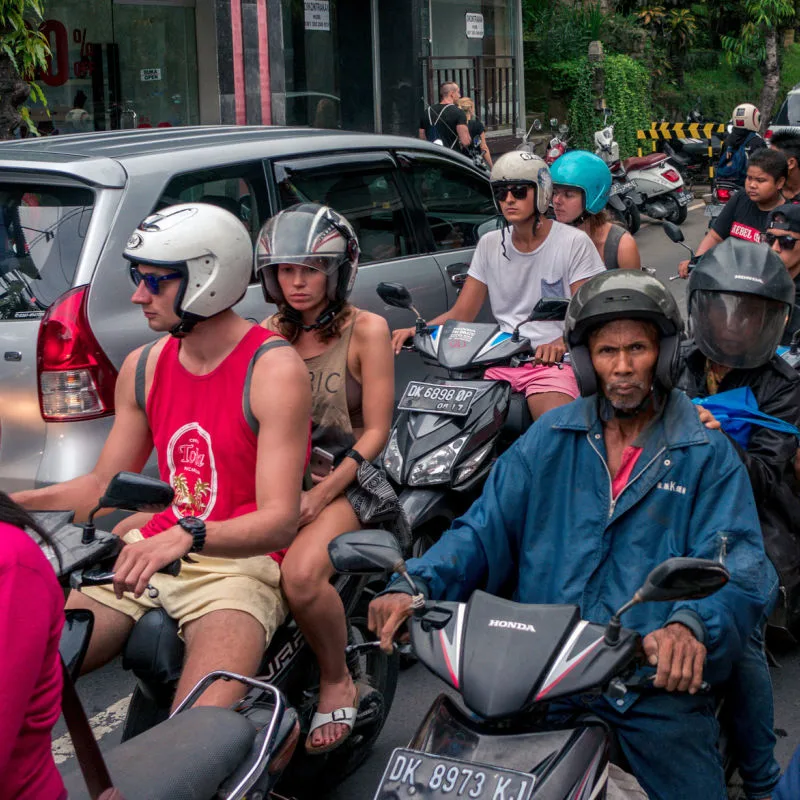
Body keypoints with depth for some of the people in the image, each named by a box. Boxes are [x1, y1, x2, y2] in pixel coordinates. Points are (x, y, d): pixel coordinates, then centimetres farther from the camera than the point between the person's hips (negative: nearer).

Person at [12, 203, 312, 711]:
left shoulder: (275, 369, -11)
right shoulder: (144, 367, 10)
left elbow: (280, 521, -19)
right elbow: (102, 486, 16)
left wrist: (188, 535, -36)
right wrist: (12, 504, 2)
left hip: (239, 561, -6)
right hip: (149, 555, 6)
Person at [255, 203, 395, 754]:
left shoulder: (366, 330, -2)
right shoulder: (271, 332, 12)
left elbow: (375, 431, -6)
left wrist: (321, 495, -18)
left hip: (343, 481, -5)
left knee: (301, 574, -36)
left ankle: (338, 684, -6)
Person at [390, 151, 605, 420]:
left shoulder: (573, 242, 0)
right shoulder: (490, 244, 14)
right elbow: (461, 313, 11)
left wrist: (560, 344, -29)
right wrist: (418, 330, -9)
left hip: (549, 361, -4)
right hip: (498, 361, 4)